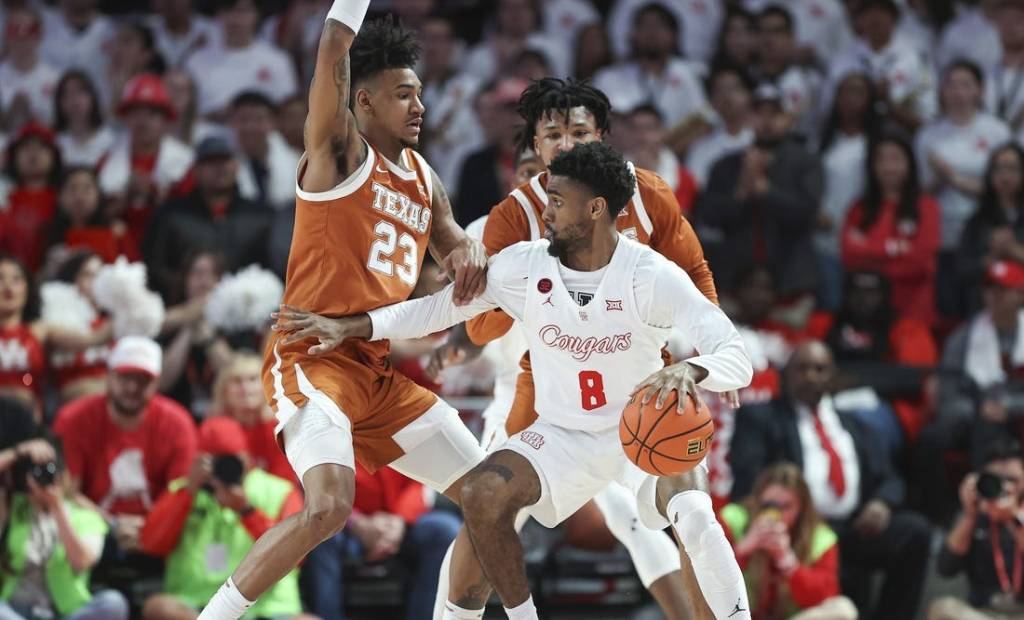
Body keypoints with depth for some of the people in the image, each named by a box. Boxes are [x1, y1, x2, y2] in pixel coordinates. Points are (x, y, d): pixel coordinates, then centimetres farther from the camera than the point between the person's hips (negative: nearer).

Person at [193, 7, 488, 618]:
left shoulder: (424, 179, 17)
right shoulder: (340, 150, -5)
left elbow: (457, 247, 26)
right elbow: (333, 50, -20)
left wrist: (470, 253, 2)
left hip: (382, 369, 9)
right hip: (314, 357, -9)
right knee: (329, 506, -29)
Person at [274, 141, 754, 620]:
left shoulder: (652, 277, -21)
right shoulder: (526, 265, -11)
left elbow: (736, 356, -26)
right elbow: (443, 306, 2)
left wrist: (689, 370, -49)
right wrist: (348, 326, -4)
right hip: (563, 433, 4)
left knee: (693, 517, -32)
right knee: (481, 496, -20)